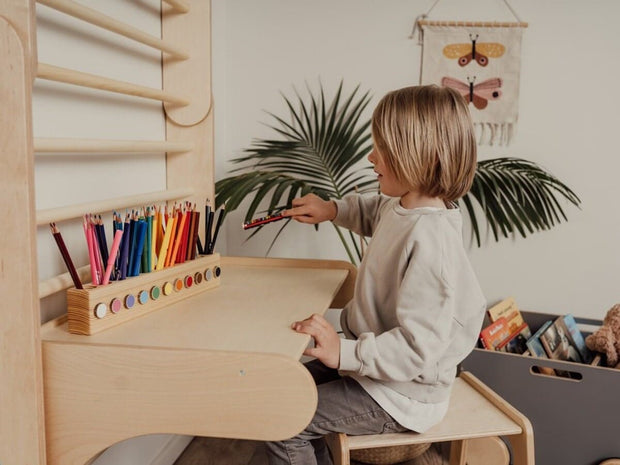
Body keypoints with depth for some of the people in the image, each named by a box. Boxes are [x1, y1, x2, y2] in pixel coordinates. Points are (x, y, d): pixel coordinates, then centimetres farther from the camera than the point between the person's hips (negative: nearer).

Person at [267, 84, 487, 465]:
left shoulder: (428, 240, -33)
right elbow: (373, 212, 24)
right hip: (378, 363, 9)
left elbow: (418, 348, -32)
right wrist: (333, 209, 10)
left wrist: (344, 353, -34)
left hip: (400, 395, -9)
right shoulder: (402, 206, -3)